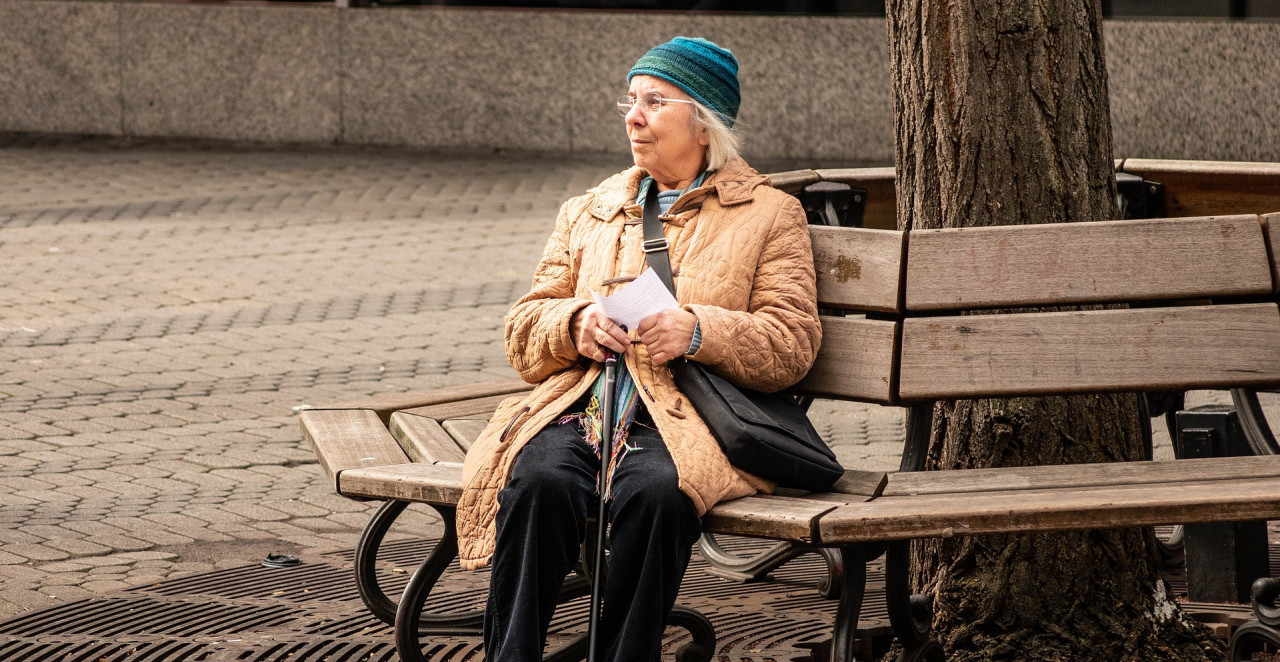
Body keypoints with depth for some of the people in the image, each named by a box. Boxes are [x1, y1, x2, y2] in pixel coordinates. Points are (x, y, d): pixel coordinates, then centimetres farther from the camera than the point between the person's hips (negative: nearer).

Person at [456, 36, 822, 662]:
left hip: (688, 419, -3)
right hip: (578, 405, 3)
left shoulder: (770, 215, 13)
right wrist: (575, 324, -4)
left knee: (655, 492, -37)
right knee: (539, 482, -31)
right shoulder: (587, 212, 25)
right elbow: (523, 333, 20)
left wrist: (697, 332, -14)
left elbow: (792, 345, 3)